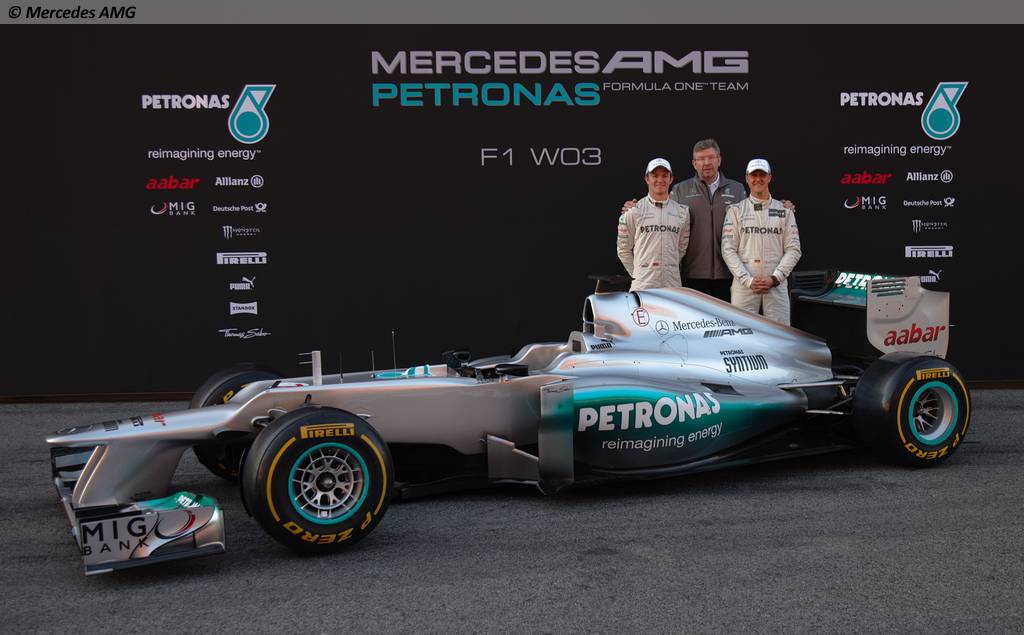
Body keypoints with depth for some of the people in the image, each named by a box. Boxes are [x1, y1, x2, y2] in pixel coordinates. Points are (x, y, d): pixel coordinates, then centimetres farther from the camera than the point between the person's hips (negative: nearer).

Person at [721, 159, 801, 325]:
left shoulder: (785, 211, 10)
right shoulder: (735, 210, 6)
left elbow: (793, 249, 4)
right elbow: (728, 250, -1)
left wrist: (775, 278, -9)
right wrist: (748, 280, -11)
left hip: (777, 285, 1)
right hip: (744, 284, -1)